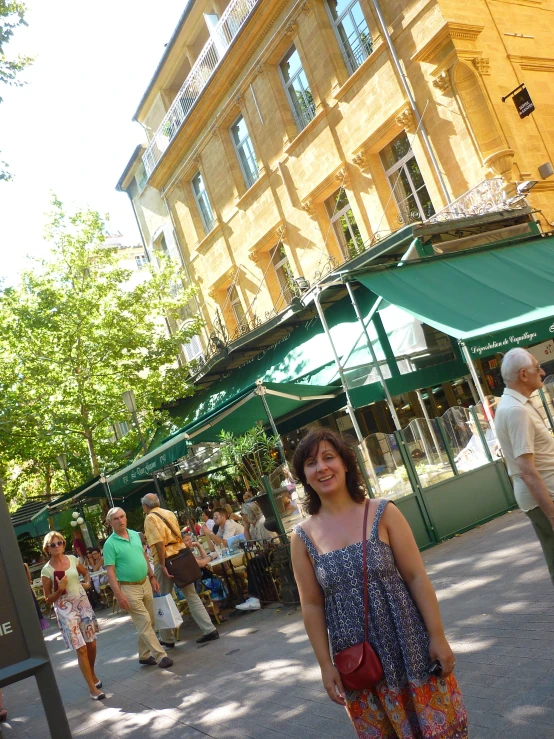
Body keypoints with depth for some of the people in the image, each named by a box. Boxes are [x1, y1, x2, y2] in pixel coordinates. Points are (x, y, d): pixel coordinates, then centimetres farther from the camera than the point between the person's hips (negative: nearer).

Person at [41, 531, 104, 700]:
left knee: (92, 644, 10)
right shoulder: (47, 570, -9)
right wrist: (60, 590, -22)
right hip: (65, 610, -4)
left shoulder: (72, 559, 1)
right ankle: (92, 687, 4)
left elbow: (85, 572, 21)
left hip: (83, 604, 4)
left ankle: (92, 675, 35)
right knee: (81, 649, -6)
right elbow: (48, 599, -5)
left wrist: (87, 583, 3)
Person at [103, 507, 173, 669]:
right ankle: (160, 656, -1)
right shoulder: (110, 544, -13)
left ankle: (144, 655, 24)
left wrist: (152, 577, 15)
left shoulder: (135, 534, 6)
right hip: (129, 588, -6)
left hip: (145, 583, 7)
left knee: (148, 622, 11)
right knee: (144, 623, -6)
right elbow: (110, 571, -15)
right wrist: (119, 594, -20)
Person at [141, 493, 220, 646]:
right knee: (191, 595, 8)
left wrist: (162, 565, -17)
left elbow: (159, 542, -19)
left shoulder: (150, 518, -8)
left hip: (165, 560, -6)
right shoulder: (169, 513, 13)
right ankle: (209, 630, 4)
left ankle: (167, 638, 18)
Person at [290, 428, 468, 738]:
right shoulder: (303, 537, -4)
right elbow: (312, 605, 0)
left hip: (411, 648, -1)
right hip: (357, 662, 1)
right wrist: (325, 664, 0)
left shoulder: (383, 513, -8)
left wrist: (438, 637, -6)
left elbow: (417, 577, -6)